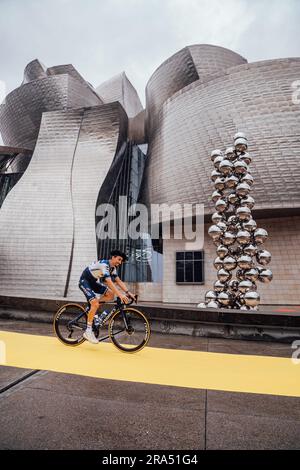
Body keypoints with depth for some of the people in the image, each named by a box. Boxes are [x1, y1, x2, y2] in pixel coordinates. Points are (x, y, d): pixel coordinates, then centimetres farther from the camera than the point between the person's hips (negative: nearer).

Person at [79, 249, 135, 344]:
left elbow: (119, 281, 1)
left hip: (93, 282, 9)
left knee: (110, 295, -6)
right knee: (95, 304, -23)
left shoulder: (113, 268, 1)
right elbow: (109, 282, -36)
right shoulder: (104, 264, -27)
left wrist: (128, 292, -12)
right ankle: (88, 331, -14)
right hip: (84, 281, -9)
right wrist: (120, 295, -41)